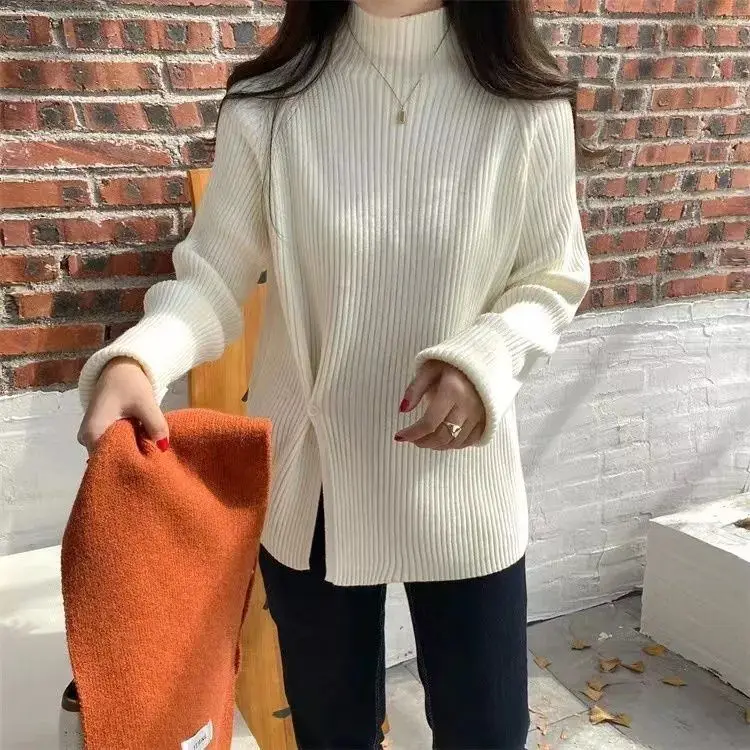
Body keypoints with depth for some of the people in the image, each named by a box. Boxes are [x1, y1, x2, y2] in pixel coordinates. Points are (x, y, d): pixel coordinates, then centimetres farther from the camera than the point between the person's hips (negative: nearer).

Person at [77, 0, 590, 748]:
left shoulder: (527, 106, -7)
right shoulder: (268, 103, -9)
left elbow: (551, 281, 1)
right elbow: (211, 276, -8)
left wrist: (485, 356, -19)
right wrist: (134, 358, -29)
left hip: (460, 479, 0)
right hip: (311, 478, 1)